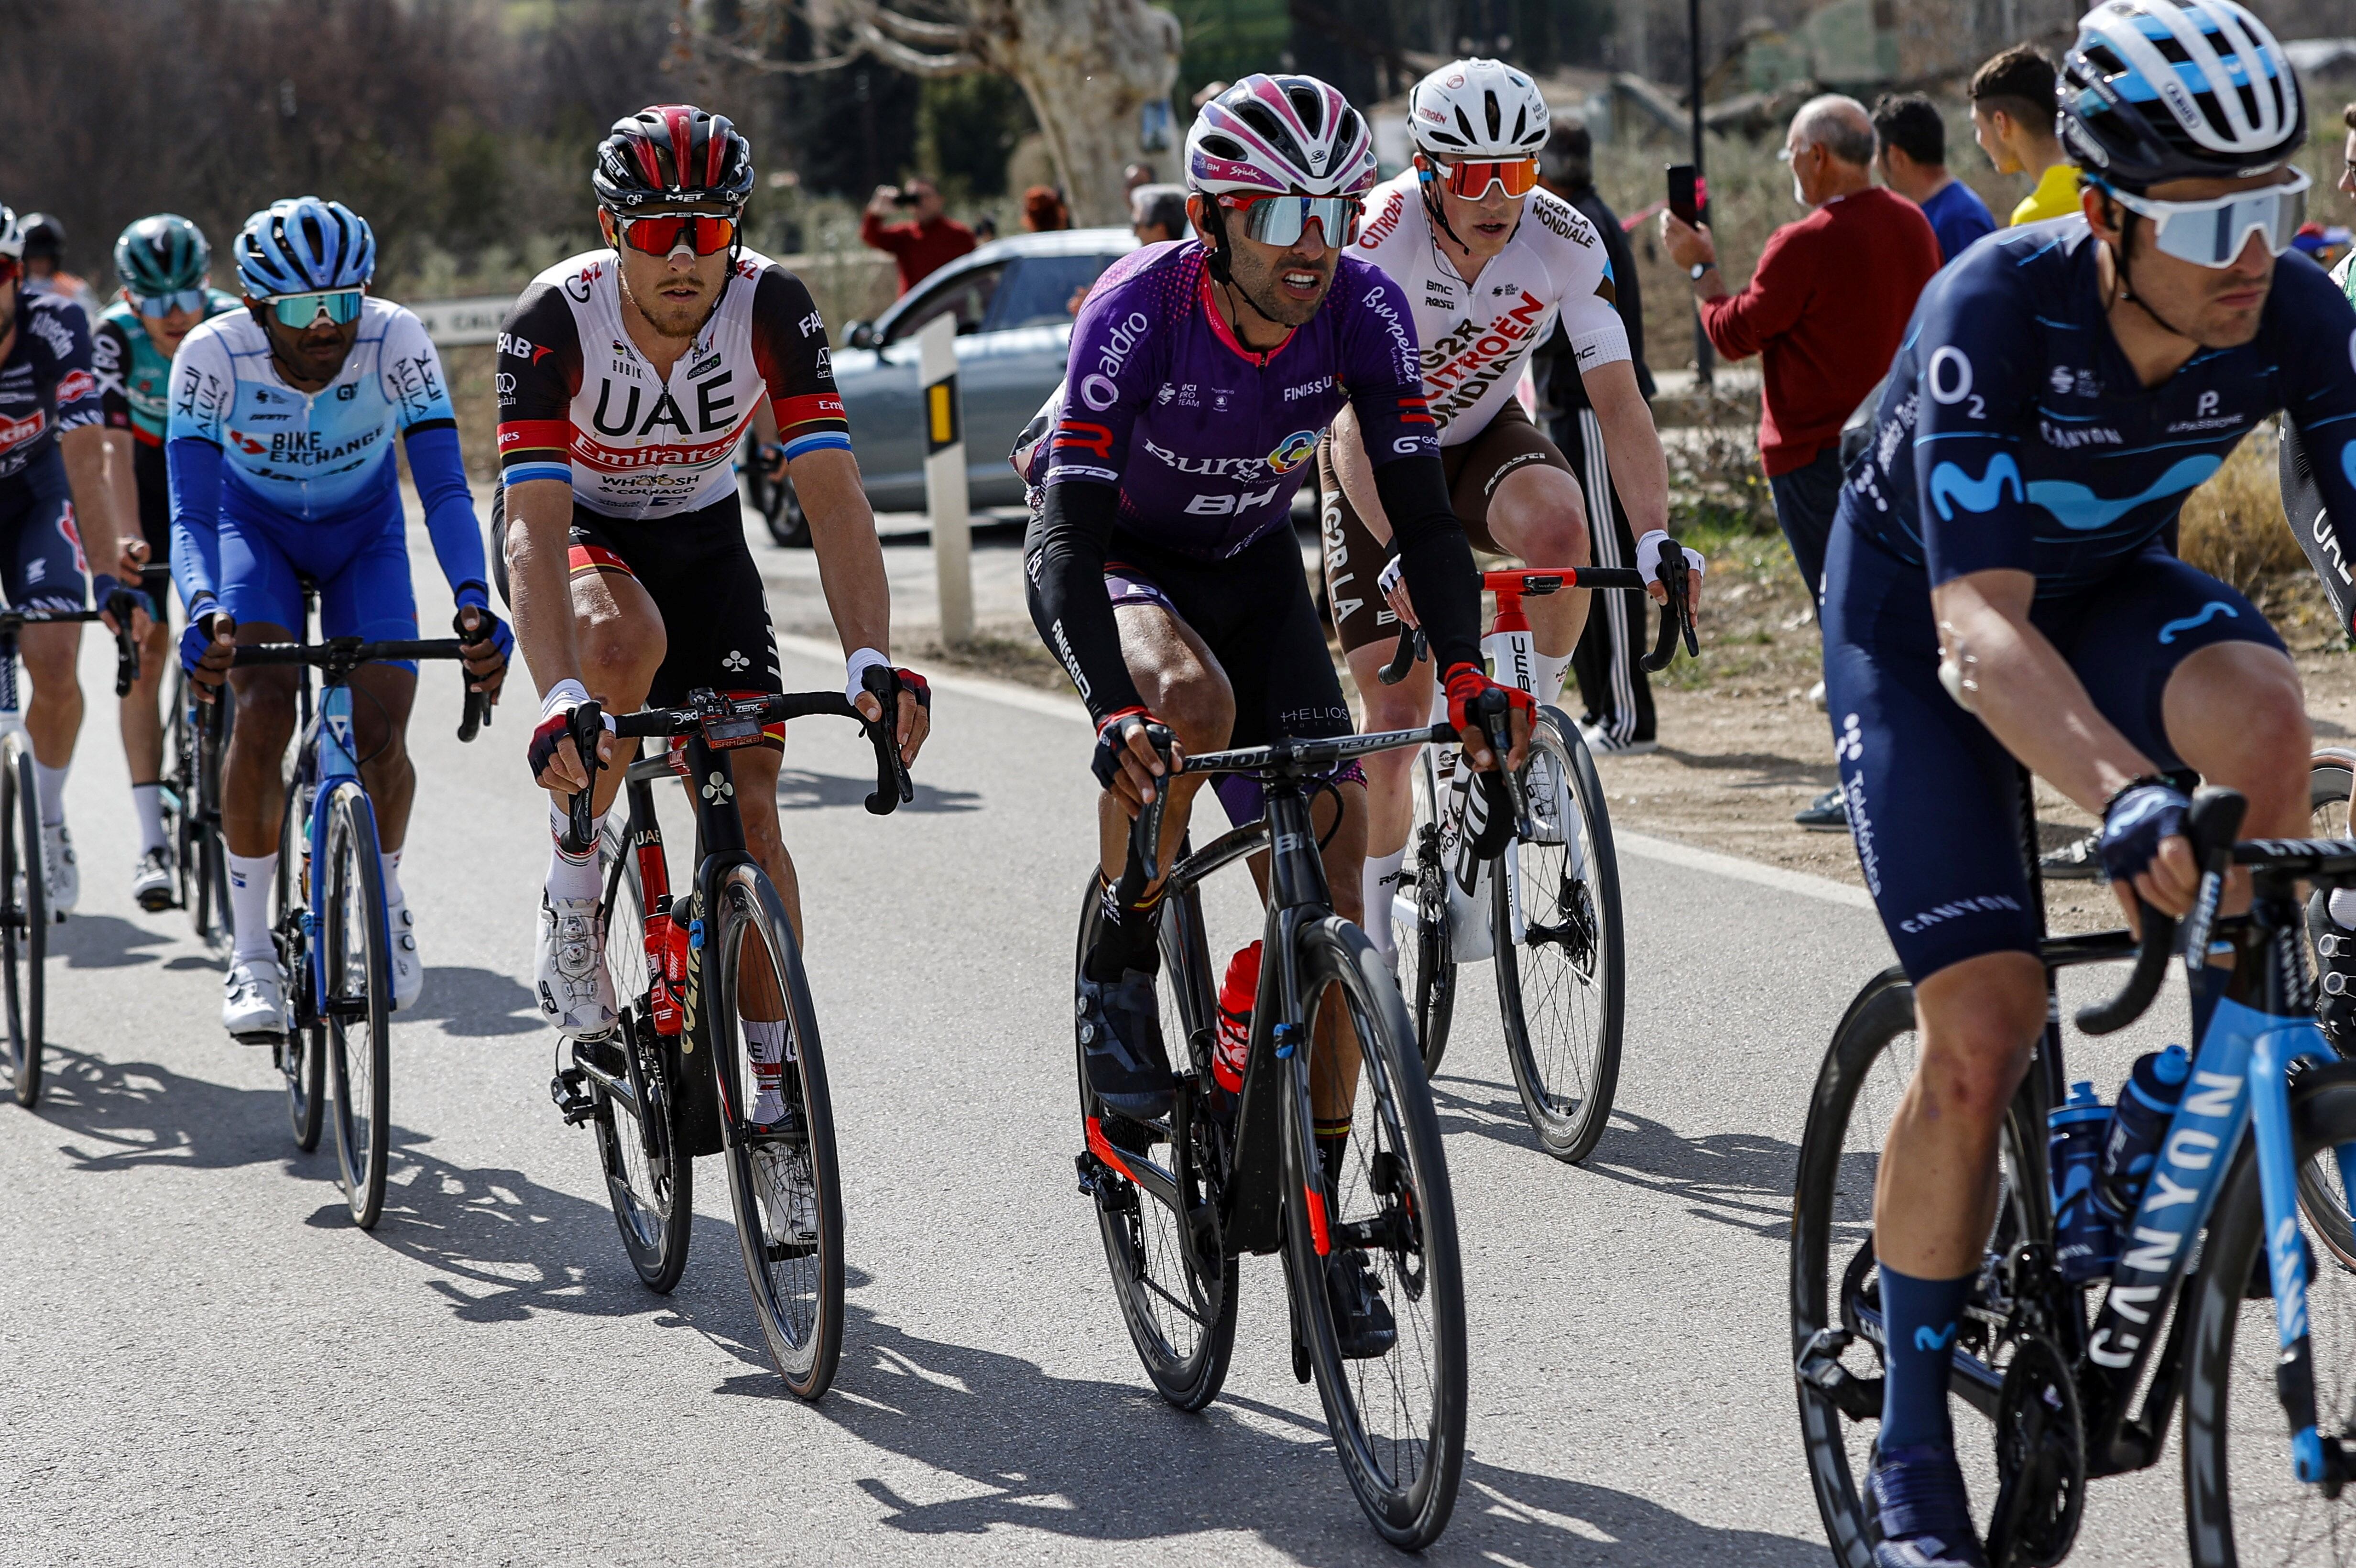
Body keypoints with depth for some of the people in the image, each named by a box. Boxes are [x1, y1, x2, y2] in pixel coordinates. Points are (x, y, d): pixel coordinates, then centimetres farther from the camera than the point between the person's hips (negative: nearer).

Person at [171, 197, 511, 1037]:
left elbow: (446, 490, -34)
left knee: (380, 736, -13)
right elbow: (192, 513, -34)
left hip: (365, 534, 1)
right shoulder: (213, 354, -31)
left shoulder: (396, 342, -31)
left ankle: (385, 898, 18)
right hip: (256, 529, -1)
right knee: (263, 714, -22)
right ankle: (251, 952, -10)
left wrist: (473, 602, -51)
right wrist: (204, 610, -53)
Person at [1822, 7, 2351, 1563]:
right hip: (1920, 616, -3)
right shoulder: (1994, 312, -36)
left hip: (2109, 584, 3)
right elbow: (1980, 628, -44)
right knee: (1982, 1036, -14)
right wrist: (2126, 798, -61)